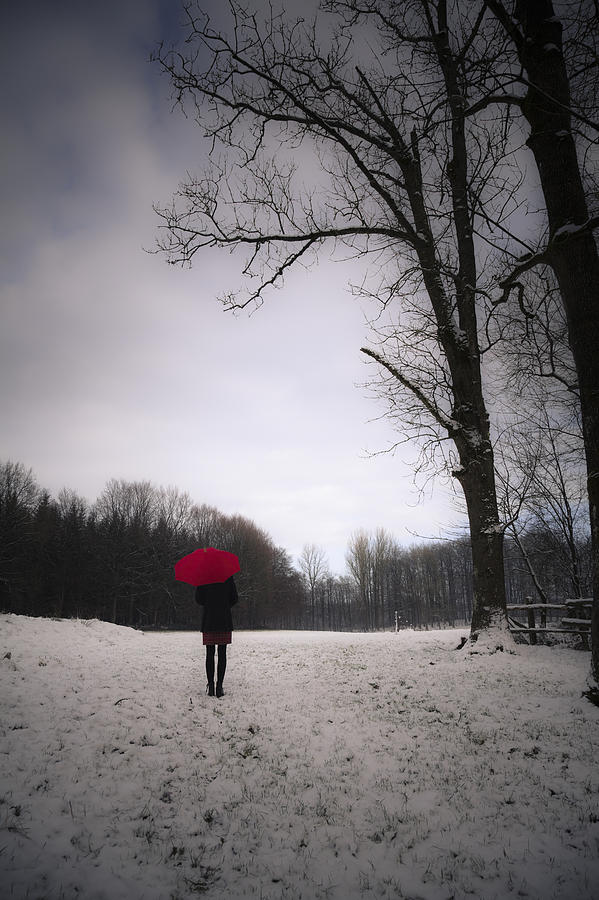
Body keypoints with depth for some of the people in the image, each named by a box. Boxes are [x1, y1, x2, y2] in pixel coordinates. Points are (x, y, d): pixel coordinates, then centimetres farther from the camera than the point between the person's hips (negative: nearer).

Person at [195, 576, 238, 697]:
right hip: (225, 620, 0)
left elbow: (198, 599, 0)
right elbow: (234, 599, 3)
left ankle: (210, 686, 5)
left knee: (210, 654, 7)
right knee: (222, 654, 4)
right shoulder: (228, 576, 0)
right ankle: (219, 686, 2)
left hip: (209, 620, 0)